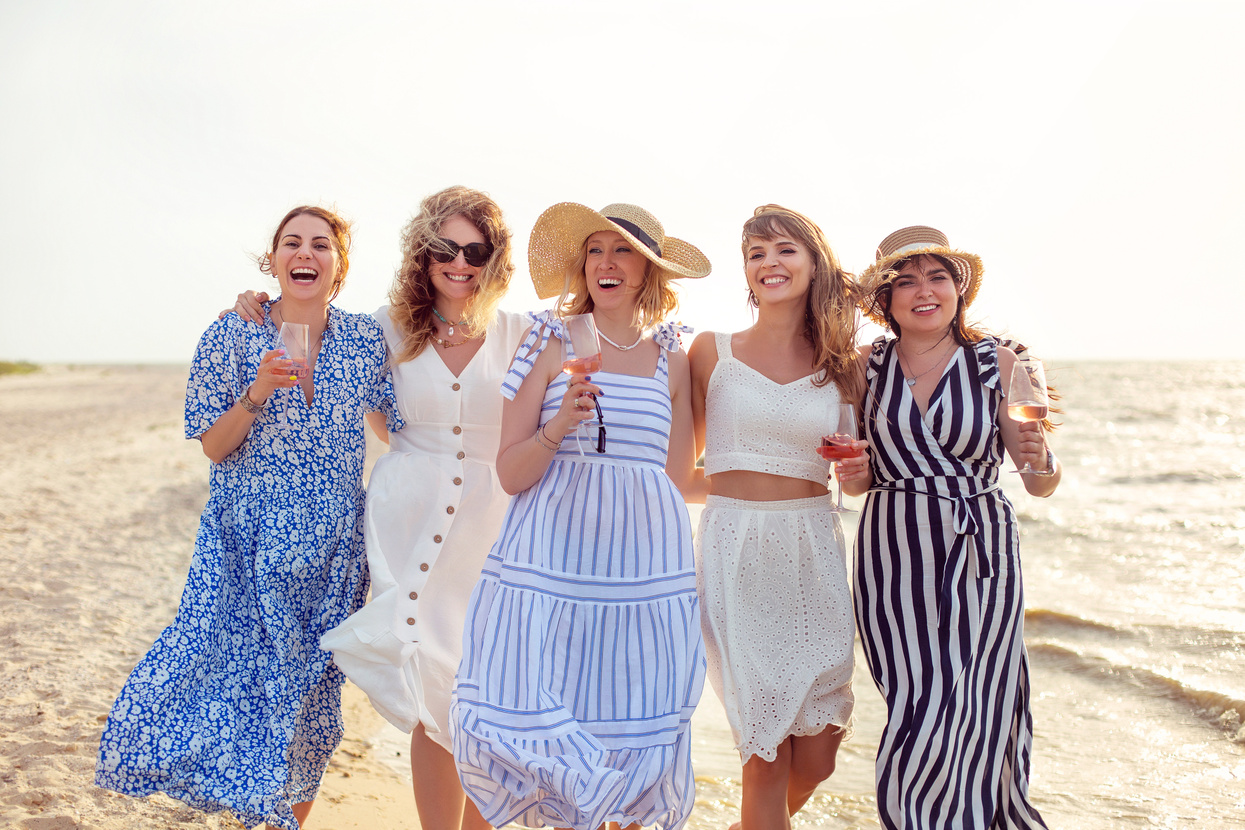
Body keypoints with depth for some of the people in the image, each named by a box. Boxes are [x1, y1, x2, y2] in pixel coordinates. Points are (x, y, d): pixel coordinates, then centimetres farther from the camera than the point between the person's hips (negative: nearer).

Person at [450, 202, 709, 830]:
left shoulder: (671, 359, 9)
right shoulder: (551, 343, 3)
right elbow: (510, 473, -2)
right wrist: (559, 426, -14)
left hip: (644, 558, 2)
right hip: (551, 558, -1)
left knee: (631, 728, 1)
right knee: (536, 724, -5)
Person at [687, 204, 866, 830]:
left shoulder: (840, 366, 7)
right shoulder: (711, 351, 1)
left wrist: (860, 465, 2)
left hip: (814, 551, 3)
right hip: (735, 552, -2)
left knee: (816, 758, 7)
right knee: (767, 759, -2)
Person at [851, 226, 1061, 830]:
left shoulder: (998, 363, 0)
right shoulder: (868, 365, 5)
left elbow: (1043, 485, 3)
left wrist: (1039, 460, -19)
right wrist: (854, 474, -9)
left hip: (980, 555, -1)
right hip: (893, 558, 1)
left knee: (964, 719, -3)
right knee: (917, 708, 3)